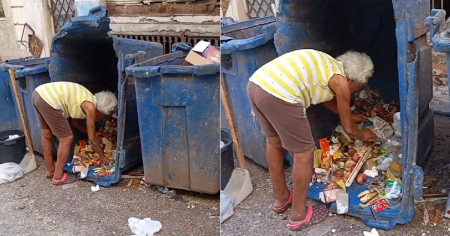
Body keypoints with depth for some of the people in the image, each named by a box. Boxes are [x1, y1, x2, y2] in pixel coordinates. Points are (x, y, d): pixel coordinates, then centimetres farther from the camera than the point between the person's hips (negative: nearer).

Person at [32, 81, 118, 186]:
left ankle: (50, 171, 39)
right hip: (49, 100, -10)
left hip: (39, 93, 10)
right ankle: (58, 177, 13)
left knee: (47, 135, 24)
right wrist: (103, 156, 17)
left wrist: (94, 133, 38)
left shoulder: (87, 100, 21)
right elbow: (92, 139, 4)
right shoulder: (91, 107, -2)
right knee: (67, 138, 3)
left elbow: (74, 121, 35)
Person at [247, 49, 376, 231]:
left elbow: (326, 99, 48)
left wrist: (348, 115, 58)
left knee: (274, 141, 28)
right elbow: (348, 128, 17)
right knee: (304, 152, 9)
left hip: (255, 84, 10)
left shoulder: (328, 65, 29)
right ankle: (299, 216, 24)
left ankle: (281, 199, 46)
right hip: (279, 95, -9)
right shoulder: (340, 81, 7)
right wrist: (362, 135, 38)